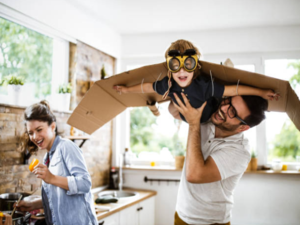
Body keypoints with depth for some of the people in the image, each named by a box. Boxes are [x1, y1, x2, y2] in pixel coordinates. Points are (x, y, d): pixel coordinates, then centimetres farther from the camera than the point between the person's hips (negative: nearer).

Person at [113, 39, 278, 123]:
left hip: (212, 114, -3)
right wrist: (127, 89, -3)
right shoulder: (167, 85, -35)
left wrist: (261, 92, -38)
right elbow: (147, 87, -15)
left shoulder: (204, 86, -46)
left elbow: (234, 89, -40)